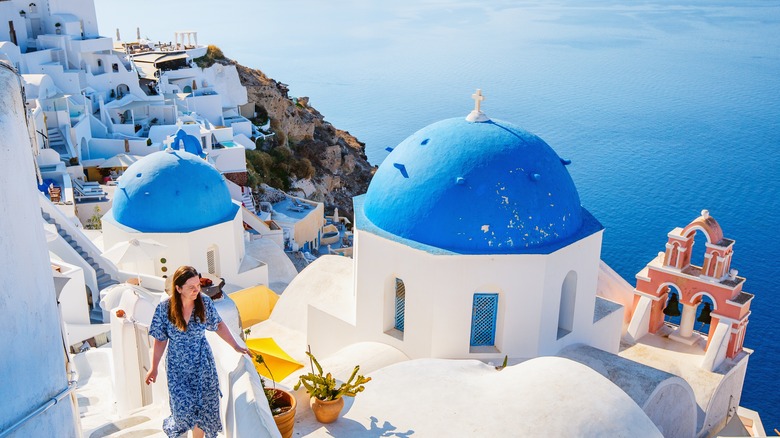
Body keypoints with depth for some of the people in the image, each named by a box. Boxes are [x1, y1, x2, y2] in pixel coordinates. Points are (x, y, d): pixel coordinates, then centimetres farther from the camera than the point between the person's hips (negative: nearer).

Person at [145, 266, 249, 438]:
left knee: (203, 406, 6)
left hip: (202, 364, 2)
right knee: (184, 408, -3)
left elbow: (219, 325, 2)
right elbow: (160, 340, -5)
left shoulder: (205, 303, -13)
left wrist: (236, 347, 3)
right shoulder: (164, 309, -16)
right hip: (178, 367, -1)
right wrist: (154, 368, 0)